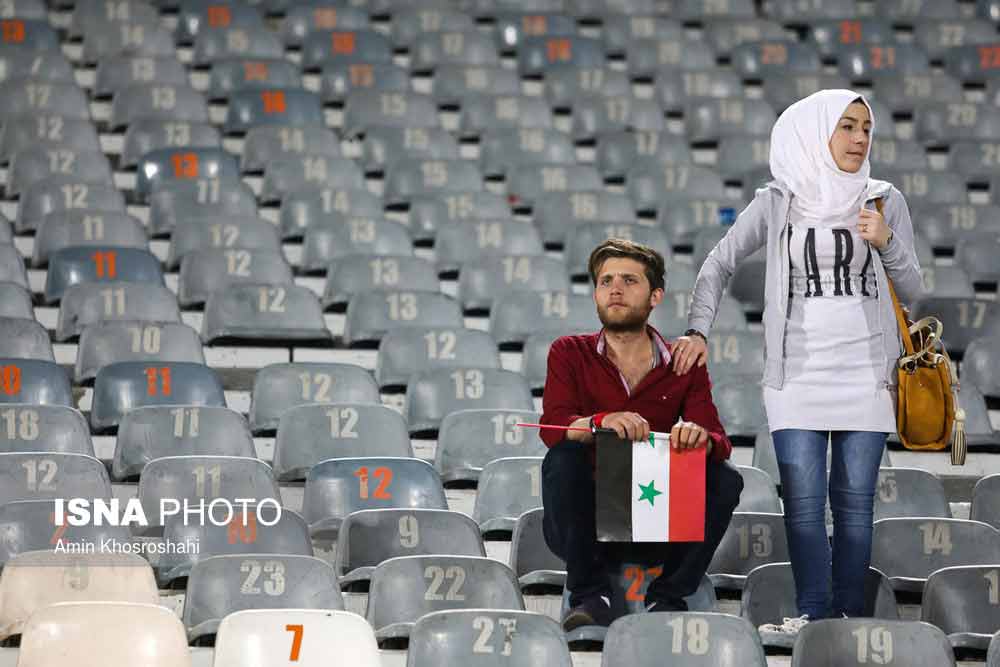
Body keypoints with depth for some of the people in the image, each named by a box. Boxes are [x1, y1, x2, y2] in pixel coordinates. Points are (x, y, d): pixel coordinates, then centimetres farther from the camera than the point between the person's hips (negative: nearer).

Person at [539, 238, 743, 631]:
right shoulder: (570, 354, 2)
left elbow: (720, 444, -8)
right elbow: (552, 426, -16)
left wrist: (699, 435, -34)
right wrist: (602, 421, -38)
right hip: (584, 526, -1)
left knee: (725, 480, -21)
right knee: (561, 461, -29)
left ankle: (668, 598, -9)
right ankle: (590, 595, -18)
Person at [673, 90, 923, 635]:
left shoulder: (884, 202, 5)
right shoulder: (777, 204, 3)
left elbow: (910, 291, 6)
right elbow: (719, 265, 8)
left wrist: (886, 243, -11)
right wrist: (698, 330, -4)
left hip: (865, 373, 1)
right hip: (797, 374, -1)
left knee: (854, 501, 2)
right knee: (803, 500, -6)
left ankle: (849, 613, 6)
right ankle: (813, 612, -1)